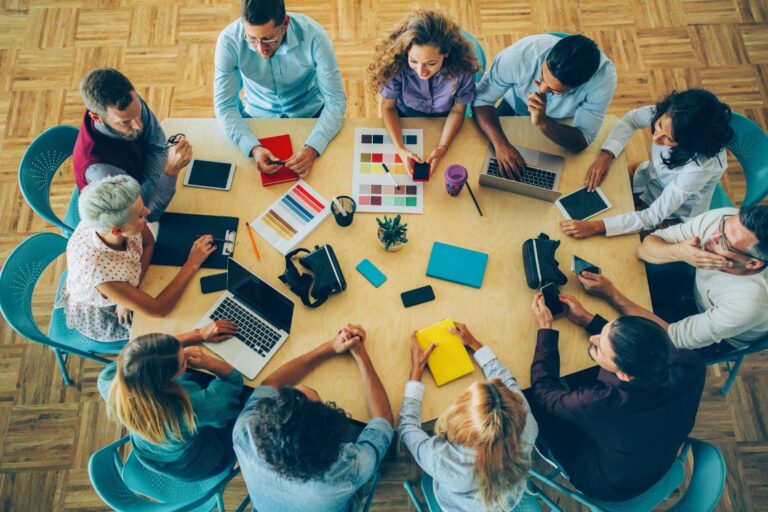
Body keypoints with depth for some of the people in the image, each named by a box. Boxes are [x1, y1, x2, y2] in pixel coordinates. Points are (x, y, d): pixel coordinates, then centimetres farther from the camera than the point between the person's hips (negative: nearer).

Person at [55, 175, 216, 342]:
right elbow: (158, 309, -33)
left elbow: (148, 243, -9)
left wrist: (131, 289, -19)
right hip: (100, 317, -4)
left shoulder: (108, 219, -30)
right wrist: (192, 264, -29)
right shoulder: (98, 271, -43)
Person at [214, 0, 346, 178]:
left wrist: (312, 148, -37)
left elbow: (335, 100, -22)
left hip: (311, 115, 0)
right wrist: (253, 148, -36)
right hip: (257, 117, 1)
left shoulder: (313, 35, -26)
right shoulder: (229, 40, -23)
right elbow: (225, 106, -18)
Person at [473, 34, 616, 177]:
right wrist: (501, 144, -46)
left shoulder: (604, 76, -37)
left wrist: (543, 123, -51)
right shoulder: (521, 53, -39)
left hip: (562, 126, 0)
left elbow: (582, 142, -32)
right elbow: (481, 100, -30)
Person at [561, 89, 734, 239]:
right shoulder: (668, 115, -28)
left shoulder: (702, 165, -40)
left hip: (673, 218, -5)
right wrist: (606, 154, -23)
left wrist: (597, 227, -46)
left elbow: (654, 216, -37)